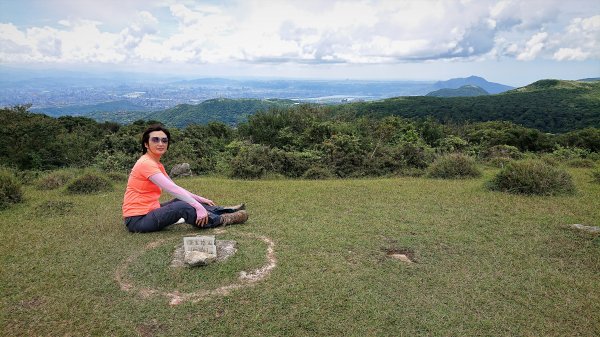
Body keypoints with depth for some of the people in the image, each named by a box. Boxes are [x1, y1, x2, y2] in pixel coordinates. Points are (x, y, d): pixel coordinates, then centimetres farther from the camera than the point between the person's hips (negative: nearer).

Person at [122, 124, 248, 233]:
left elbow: (175, 188, 13)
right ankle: (221, 219, -8)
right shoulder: (146, 163, -18)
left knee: (185, 199, 6)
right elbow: (172, 189, -26)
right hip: (137, 219, -9)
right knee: (182, 206, -24)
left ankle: (225, 211, 14)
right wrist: (198, 206, -28)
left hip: (149, 211, 9)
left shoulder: (156, 164, 11)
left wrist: (200, 200, 9)